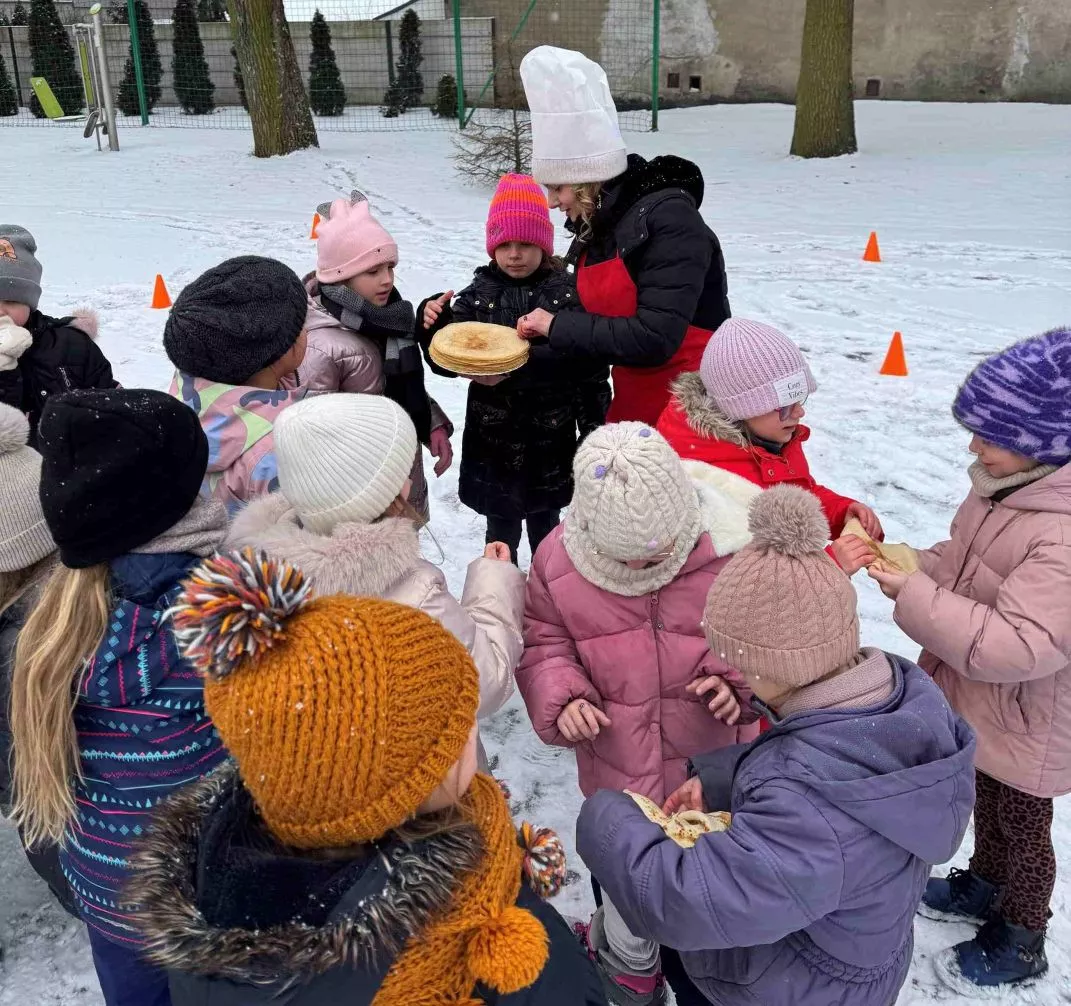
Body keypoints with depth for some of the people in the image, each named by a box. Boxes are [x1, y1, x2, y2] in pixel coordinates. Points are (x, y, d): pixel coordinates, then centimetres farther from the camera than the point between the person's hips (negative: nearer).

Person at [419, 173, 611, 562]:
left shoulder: (567, 293, -6)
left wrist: (593, 430, -2)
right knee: (501, 530, 11)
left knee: (544, 522, 17)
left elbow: (592, 370, -3)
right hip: (493, 437, 1)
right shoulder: (478, 295, -3)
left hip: (551, 436, 0)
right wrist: (434, 326, -17)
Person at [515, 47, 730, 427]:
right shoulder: (595, 226, 6)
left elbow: (654, 337, -24)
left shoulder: (669, 219, -17)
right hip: (632, 406, 7)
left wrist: (557, 326, -17)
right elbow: (601, 318, 10)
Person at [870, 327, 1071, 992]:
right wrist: (921, 566, -11)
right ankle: (984, 887, 55)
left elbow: (1017, 647, -37)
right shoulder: (1010, 483, -7)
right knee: (988, 801, 30)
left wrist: (914, 598, -34)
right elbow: (966, 560, 9)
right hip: (980, 702, 8)